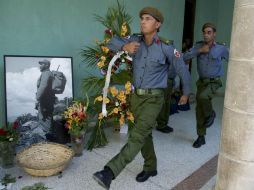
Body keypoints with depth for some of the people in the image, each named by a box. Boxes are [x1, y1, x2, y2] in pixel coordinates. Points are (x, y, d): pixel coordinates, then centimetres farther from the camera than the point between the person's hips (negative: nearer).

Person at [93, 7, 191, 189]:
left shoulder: (166, 47, -12)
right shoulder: (136, 40, 1)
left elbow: (183, 69, -1)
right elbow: (112, 42, 2)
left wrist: (186, 93, 10)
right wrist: (125, 46, -22)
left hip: (154, 98, -6)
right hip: (136, 96, 6)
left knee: (137, 135, -18)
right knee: (144, 133, 16)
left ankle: (109, 172, -27)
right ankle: (150, 167, 35)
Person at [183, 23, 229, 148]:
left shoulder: (221, 48, -4)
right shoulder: (198, 46, 0)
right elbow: (185, 57, -13)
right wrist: (199, 51, -18)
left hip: (214, 82, -3)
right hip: (201, 81, 3)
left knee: (203, 97, -34)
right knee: (199, 111, 4)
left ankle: (210, 114, 0)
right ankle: (201, 137, 20)